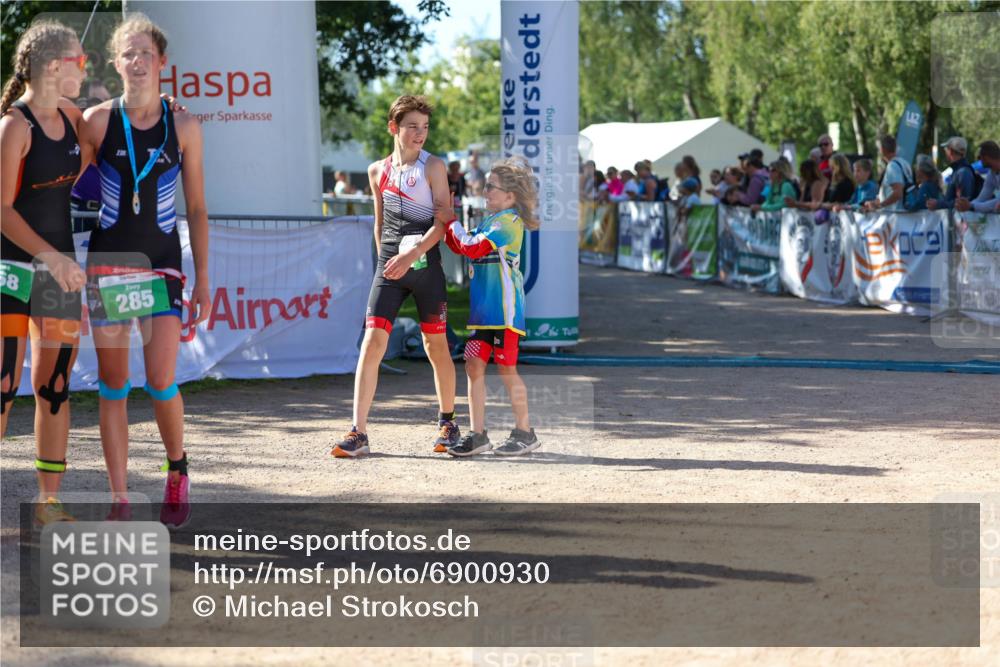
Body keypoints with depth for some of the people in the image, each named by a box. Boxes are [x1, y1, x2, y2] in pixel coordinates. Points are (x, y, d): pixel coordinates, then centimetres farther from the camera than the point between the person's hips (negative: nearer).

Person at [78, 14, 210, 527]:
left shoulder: (183, 127, 2)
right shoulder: (97, 121, -1)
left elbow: (196, 210, 7)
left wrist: (203, 282, 4)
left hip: (163, 263, 0)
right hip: (107, 263, 0)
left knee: (162, 381, -10)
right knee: (112, 384, 1)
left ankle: (177, 471, 17)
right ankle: (119, 500, 8)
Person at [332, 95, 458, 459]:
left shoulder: (433, 166, 0)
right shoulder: (378, 171, 10)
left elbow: (445, 218, -9)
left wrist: (411, 255, -19)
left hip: (426, 265, -2)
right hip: (389, 267, 2)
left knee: (436, 345, 7)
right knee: (372, 342, -9)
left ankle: (447, 422, 26)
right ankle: (358, 434, -13)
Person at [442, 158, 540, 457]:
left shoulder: (508, 220, -12)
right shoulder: (490, 220, 18)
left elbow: (472, 247, -20)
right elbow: (461, 246, 18)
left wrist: (451, 223, -8)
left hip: (503, 307, -9)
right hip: (483, 307, 9)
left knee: (506, 368, -1)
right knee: (474, 365, 4)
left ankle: (524, 433, 10)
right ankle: (477, 435, 7)